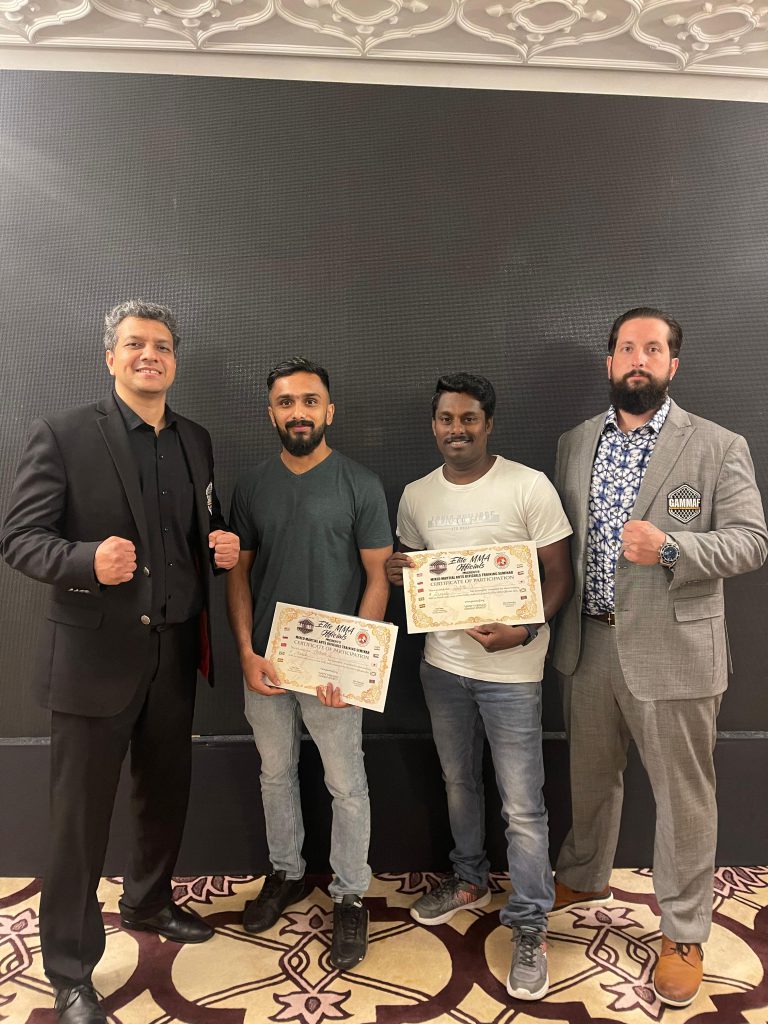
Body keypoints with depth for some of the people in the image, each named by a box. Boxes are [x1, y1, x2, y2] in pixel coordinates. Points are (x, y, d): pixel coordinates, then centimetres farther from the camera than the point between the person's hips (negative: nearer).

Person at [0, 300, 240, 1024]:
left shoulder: (196, 441, 8)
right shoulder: (63, 434, -9)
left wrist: (223, 544, -6)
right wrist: (89, 561, -31)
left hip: (174, 654, 6)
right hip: (94, 656, -5)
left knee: (165, 794, 21)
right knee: (80, 815, 7)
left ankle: (146, 903, 48)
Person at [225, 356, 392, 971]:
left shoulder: (361, 486, -7)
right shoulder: (252, 488, 3)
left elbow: (377, 578, -7)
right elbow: (239, 574, 6)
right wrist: (247, 652, -5)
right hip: (266, 664, 4)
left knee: (347, 785, 8)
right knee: (276, 774, 19)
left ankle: (351, 896, 28)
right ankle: (286, 873, 41)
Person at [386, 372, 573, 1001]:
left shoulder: (530, 487, -10)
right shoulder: (416, 496, 4)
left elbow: (559, 576, -8)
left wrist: (524, 630, -23)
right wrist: (398, 572, -6)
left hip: (510, 667, -5)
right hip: (442, 662, 5)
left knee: (522, 805, 3)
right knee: (459, 783, 21)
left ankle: (529, 928, 21)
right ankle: (470, 881, 43)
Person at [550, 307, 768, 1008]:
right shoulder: (573, 444, 7)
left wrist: (670, 547, -26)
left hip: (671, 649, -4)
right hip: (588, 643, 4)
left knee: (683, 794, 9)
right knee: (591, 777, 22)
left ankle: (685, 934, 30)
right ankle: (584, 880, 46)